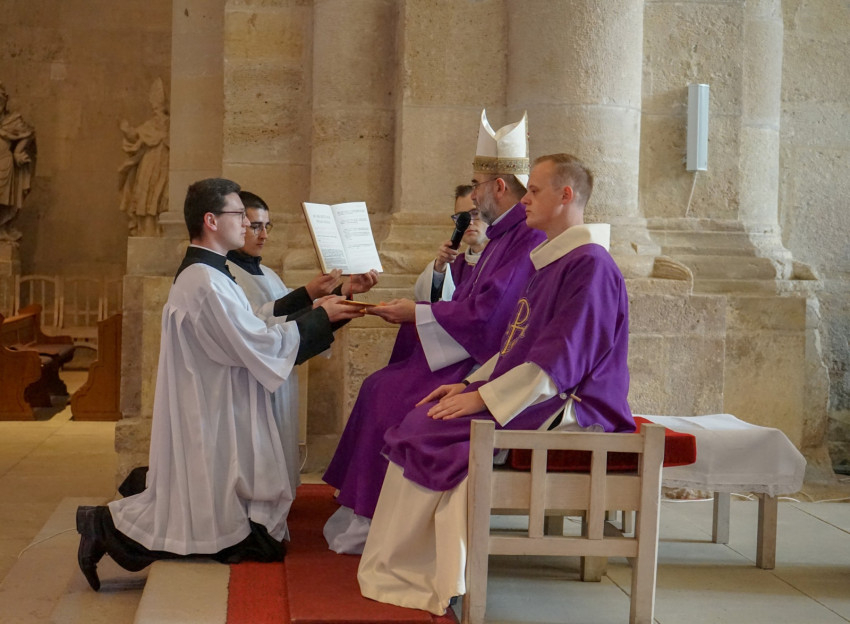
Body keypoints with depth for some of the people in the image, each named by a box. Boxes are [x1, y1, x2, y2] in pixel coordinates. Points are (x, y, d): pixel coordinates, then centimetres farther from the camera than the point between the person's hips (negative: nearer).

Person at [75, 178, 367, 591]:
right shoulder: (207, 282, -21)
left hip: (216, 414, 10)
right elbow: (261, 345, -20)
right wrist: (320, 318, -10)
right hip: (211, 425, -10)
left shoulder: (201, 274, 12)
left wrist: (313, 310, 9)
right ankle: (110, 527, 5)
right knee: (212, 524, -2)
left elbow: (249, 332, 14)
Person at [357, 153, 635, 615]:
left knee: (436, 432, -20)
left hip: (569, 409, -10)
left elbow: (560, 359, -22)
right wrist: (472, 383, 7)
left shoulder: (590, 265, -15)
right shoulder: (553, 260, 16)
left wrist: (483, 398, -20)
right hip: (539, 394, 10)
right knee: (424, 420, -2)